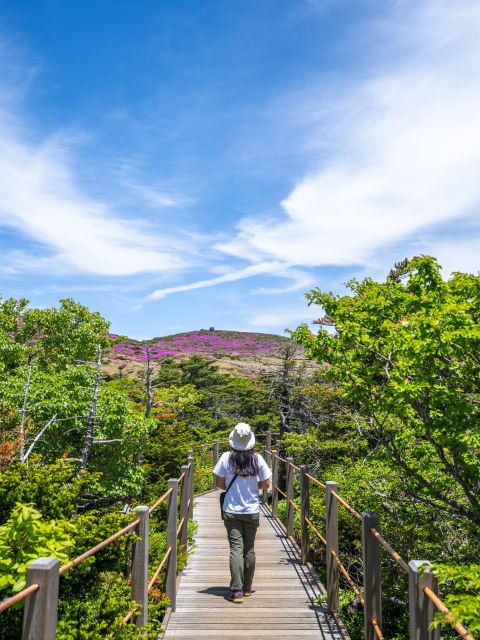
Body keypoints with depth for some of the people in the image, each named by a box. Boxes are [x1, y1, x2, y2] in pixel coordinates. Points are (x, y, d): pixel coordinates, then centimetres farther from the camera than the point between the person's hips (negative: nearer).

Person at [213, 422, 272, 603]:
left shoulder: (226, 458, -9)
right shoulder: (257, 459, -7)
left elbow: (219, 483, -2)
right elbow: (266, 483, -1)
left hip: (231, 512, -1)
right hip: (252, 511, 1)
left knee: (236, 549, 0)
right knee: (249, 549, 13)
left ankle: (236, 590, -5)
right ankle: (247, 588, 25)